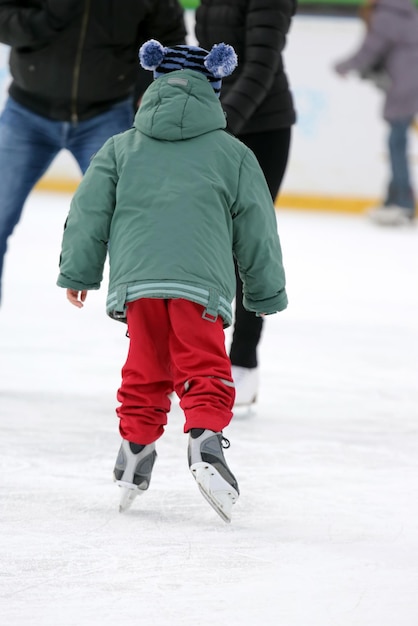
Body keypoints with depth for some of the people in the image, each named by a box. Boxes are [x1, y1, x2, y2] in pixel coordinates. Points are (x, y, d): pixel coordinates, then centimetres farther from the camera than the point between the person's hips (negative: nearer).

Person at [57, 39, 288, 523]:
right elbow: (257, 229, 16)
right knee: (205, 373, 1)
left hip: (137, 280, 2)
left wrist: (78, 273, 21)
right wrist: (267, 293, 26)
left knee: (145, 373, 17)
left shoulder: (121, 148, 16)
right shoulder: (232, 154, 12)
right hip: (201, 280, -2)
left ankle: (135, 451, 18)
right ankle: (204, 441, -20)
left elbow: (89, 210, 12)